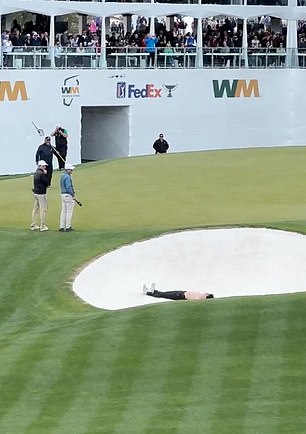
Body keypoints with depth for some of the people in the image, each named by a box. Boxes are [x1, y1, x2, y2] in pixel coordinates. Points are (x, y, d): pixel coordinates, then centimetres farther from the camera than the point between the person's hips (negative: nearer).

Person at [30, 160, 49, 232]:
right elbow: (47, 183, -14)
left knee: (35, 209, 13)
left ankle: (33, 226, 17)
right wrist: (46, 174, -7)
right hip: (41, 193, -9)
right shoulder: (41, 174, -17)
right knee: (43, 209, -4)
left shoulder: (36, 173, 11)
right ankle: (42, 226, -3)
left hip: (35, 193, 9)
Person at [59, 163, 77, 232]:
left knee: (63, 211, 9)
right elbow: (68, 187, -22)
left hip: (62, 195, 9)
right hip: (68, 195, -9)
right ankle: (68, 227, -2)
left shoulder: (62, 176, 14)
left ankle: (62, 227, 8)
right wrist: (73, 195, -12)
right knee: (69, 212, -3)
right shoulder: (67, 177, -16)